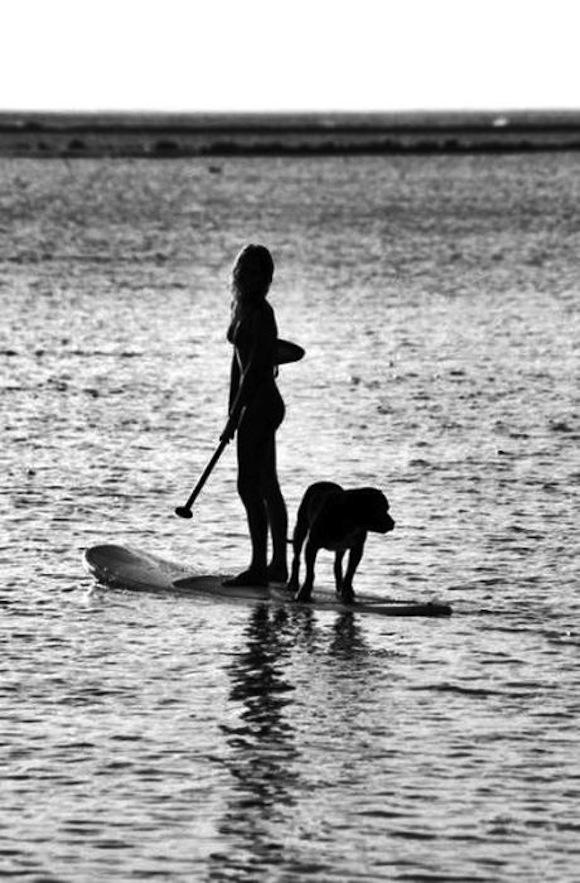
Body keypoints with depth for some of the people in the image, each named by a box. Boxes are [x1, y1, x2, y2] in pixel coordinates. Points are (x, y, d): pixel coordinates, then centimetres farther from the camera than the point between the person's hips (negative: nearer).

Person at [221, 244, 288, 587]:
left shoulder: (259, 313, -16)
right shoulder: (241, 307, 12)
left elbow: (253, 368, -20)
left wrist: (235, 417, -19)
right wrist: (232, 410, 19)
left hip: (260, 404, -10)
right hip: (262, 405, 10)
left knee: (250, 486, -8)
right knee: (267, 487, 13)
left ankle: (259, 566, -4)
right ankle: (278, 565, 19)